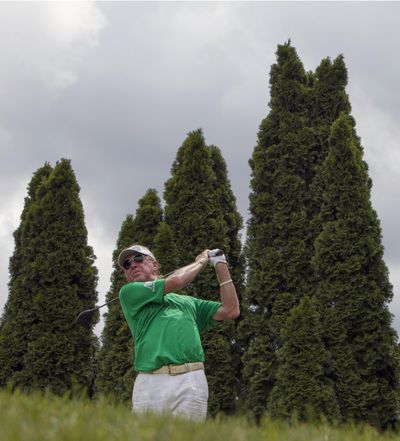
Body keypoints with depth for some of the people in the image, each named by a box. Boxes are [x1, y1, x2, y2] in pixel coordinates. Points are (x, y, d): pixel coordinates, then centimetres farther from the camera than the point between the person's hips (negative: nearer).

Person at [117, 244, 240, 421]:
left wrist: (221, 265, 25)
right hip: (149, 383, -2)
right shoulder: (128, 293, 16)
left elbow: (231, 311, 23)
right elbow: (175, 281, 6)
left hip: (189, 381, 2)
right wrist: (201, 261, 24)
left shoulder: (188, 301, 29)